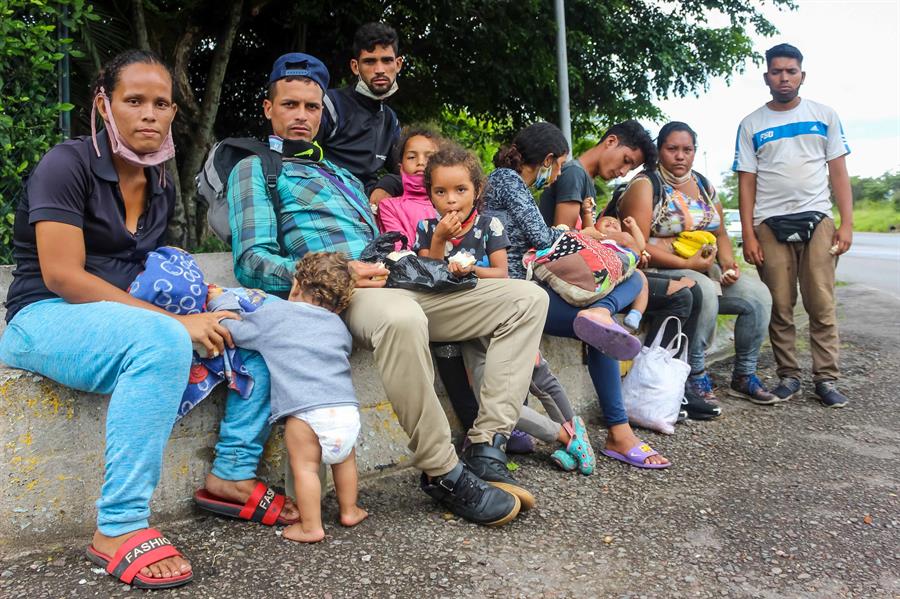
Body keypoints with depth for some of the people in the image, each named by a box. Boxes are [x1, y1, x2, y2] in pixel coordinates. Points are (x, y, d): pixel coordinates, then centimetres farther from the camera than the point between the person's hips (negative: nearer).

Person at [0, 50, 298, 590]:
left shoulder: (162, 184, 9)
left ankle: (233, 473, -2)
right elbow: (63, 276, -21)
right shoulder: (67, 164, -12)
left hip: (127, 318, 7)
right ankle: (119, 528, -30)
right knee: (161, 339, -38)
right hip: (45, 319, -7)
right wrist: (175, 320, -26)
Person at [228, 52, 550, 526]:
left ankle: (485, 448, -16)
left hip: (392, 282, 8)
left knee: (526, 298, -4)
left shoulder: (344, 176, 34)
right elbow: (251, 262, -3)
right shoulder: (255, 170, 12)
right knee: (400, 319, -43)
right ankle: (443, 474, -25)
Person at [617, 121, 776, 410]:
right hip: (660, 272, -7)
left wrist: (727, 262, -3)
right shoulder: (645, 185, -7)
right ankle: (696, 377, -20)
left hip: (705, 271, 7)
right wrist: (686, 264, -20)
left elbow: (720, 234, 19)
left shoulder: (703, 185, 15)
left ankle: (744, 376, 5)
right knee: (704, 292, -35)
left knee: (758, 294, -10)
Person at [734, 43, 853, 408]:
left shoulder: (824, 116, 10)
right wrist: (748, 234, -3)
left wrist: (847, 223, -2)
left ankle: (826, 379, 5)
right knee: (779, 308, 2)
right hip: (770, 225, 0)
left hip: (817, 219, 0)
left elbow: (839, 172, 8)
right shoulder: (752, 125, 8)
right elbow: (746, 182, 4)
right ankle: (788, 376, 12)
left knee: (822, 305, -2)